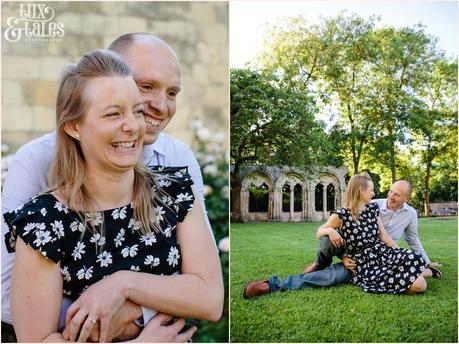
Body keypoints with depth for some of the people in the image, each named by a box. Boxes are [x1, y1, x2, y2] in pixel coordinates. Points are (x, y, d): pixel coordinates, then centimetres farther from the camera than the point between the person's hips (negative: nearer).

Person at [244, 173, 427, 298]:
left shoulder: (373, 208, 5)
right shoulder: (341, 214, -6)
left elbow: (383, 236, 10)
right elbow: (319, 232, 1)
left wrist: (402, 253, 5)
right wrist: (330, 231, -22)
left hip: (381, 255, 3)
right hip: (358, 263, -3)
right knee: (332, 274, -28)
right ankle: (273, 285, -28)